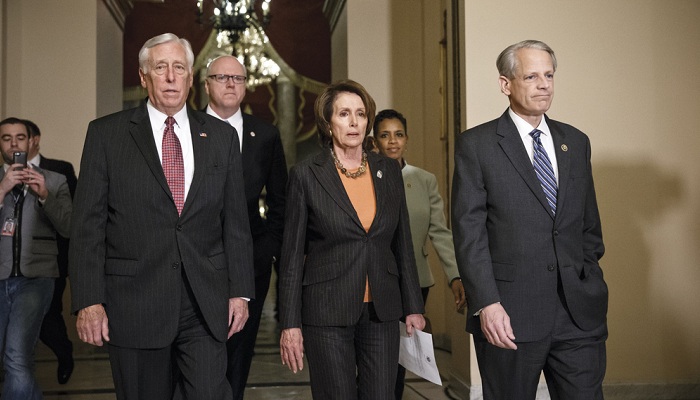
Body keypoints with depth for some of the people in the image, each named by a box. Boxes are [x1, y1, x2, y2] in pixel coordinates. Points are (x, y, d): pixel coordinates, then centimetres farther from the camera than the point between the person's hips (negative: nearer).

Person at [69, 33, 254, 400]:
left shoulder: (222, 136, 9)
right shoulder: (106, 134, 3)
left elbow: (236, 222, 9)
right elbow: (88, 224, -1)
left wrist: (240, 290, 4)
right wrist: (88, 301, -8)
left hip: (206, 304, 1)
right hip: (133, 305, -1)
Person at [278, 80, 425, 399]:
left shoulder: (389, 171, 8)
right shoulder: (306, 175, -3)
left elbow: (402, 244, 12)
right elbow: (292, 255, -2)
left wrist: (413, 308, 9)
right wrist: (290, 324, -6)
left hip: (381, 311, 3)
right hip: (327, 313, -3)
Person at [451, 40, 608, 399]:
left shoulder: (576, 142, 13)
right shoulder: (475, 144, -1)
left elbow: (589, 224, 18)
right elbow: (468, 231, -8)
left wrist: (589, 284, 11)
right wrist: (486, 303, -15)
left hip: (580, 312, 4)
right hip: (509, 315, -3)